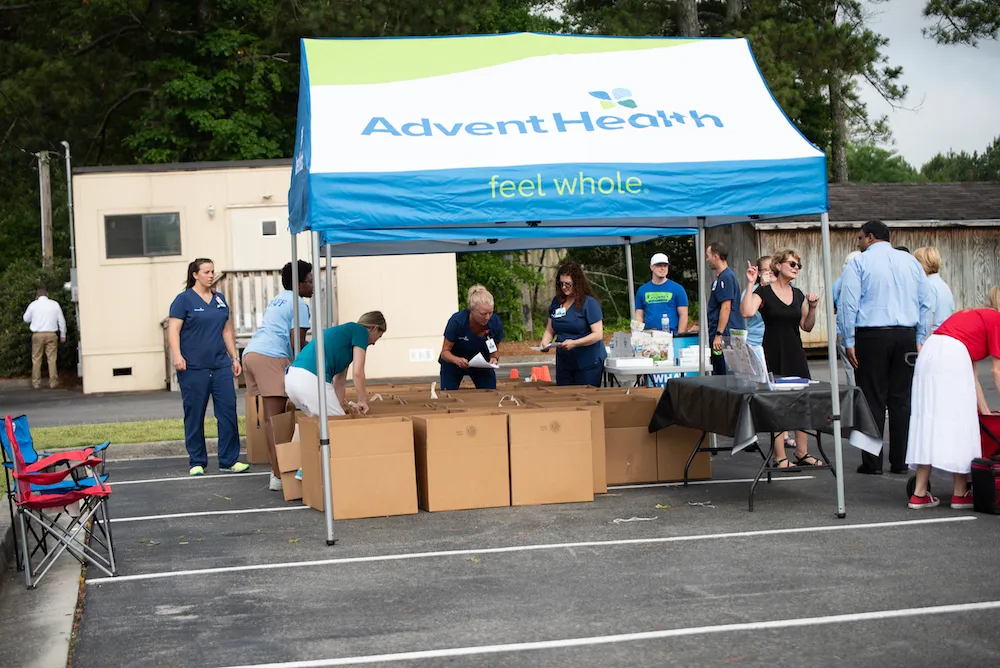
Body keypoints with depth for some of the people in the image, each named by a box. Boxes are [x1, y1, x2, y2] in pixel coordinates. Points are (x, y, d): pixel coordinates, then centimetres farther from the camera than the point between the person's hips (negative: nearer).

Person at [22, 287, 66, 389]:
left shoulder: (33, 304, 1)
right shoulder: (55, 304, 4)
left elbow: (26, 319, 12)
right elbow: (61, 320, 6)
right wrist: (63, 335, 14)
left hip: (37, 335, -1)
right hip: (51, 334, 1)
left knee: (36, 360, 6)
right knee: (52, 359, 3)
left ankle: (36, 383, 6)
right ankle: (53, 382, 0)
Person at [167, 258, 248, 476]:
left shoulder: (220, 299, 15)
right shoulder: (184, 300, -1)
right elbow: (173, 330, -8)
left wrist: (234, 357, 17)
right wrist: (177, 355, -21)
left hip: (221, 366, 5)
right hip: (194, 368, -5)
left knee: (229, 412, -2)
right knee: (194, 416, 3)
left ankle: (229, 461, 5)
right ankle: (197, 462, 13)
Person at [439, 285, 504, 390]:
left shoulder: (495, 322, -24)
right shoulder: (457, 321, -33)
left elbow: (494, 350, -7)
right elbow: (445, 352, -24)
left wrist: (495, 358, -31)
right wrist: (458, 360, -46)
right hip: (453, 363, -2)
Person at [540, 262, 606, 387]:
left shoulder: (589, 303, -9)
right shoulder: (557, 302, 8)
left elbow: (598, 334, -14)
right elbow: (550, 330, 16)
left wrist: (574, 343, -25)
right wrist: (544, 343, -6)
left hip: (588, 363, -5)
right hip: (563, 362, 6)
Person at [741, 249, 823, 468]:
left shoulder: (798, 295, 13)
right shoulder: (764, 292, -5)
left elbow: (807, 326, 17)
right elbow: (747, 312, -24)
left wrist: (812, 307, 2)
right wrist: (750, 284, -21)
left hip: (796, 353, 6)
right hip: (773, 355, -6)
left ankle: (802, 453, 15)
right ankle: (780, 457, 0)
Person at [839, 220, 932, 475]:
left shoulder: (858, 263, -2)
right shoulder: (910, 261, 12)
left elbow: (848, 303, -8)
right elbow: (925, 303, 12)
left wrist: (849, 342, -4)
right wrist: (919, 339, 16)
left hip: (872, 336, -4)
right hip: (906, 336, 4)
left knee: (873, 399, 0)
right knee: (901, 399, 8)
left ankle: (872, 462, 0)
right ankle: (901, 461, 10)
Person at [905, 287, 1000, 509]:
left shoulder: (974, 316, 32)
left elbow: (970, 375, 29)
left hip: (928, 352, 8)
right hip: (952, 357, -8)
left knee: (929, 420, 7)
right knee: (958, 422, 1)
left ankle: (919, 494, 5)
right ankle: (960, 493, 7)